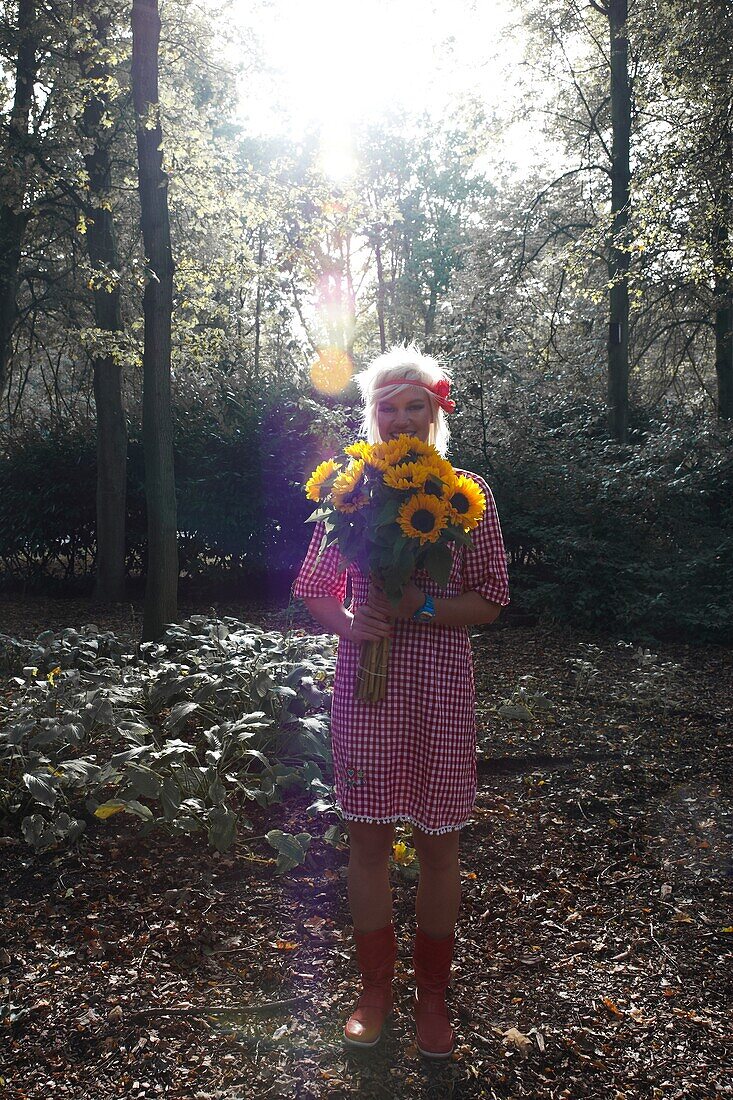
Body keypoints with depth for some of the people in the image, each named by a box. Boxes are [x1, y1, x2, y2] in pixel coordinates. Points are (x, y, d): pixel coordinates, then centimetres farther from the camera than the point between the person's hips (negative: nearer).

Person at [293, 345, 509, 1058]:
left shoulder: (467, 493, 0)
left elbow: (490, 599, -1)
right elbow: (312, 588, 9)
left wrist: (422, 608, -17)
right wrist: (347, 623, -11)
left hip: (439, 686, -1)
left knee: (437, 842, 9)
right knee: (368, 837, 9)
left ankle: (432, 996, 29)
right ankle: (375, 990, 29)